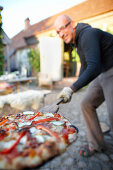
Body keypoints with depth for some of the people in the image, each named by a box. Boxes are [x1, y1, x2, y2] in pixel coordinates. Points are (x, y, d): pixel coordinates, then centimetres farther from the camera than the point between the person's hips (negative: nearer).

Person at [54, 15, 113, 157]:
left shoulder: (88, 34, -20)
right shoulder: (76, 40, 11)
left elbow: (94, 68, -32)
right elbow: (85, 66, 22)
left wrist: (72, 89, -32)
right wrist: (76, 85, 23)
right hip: (102, 74, 9)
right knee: (87, 104, 5)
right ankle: (96, 144, 21)